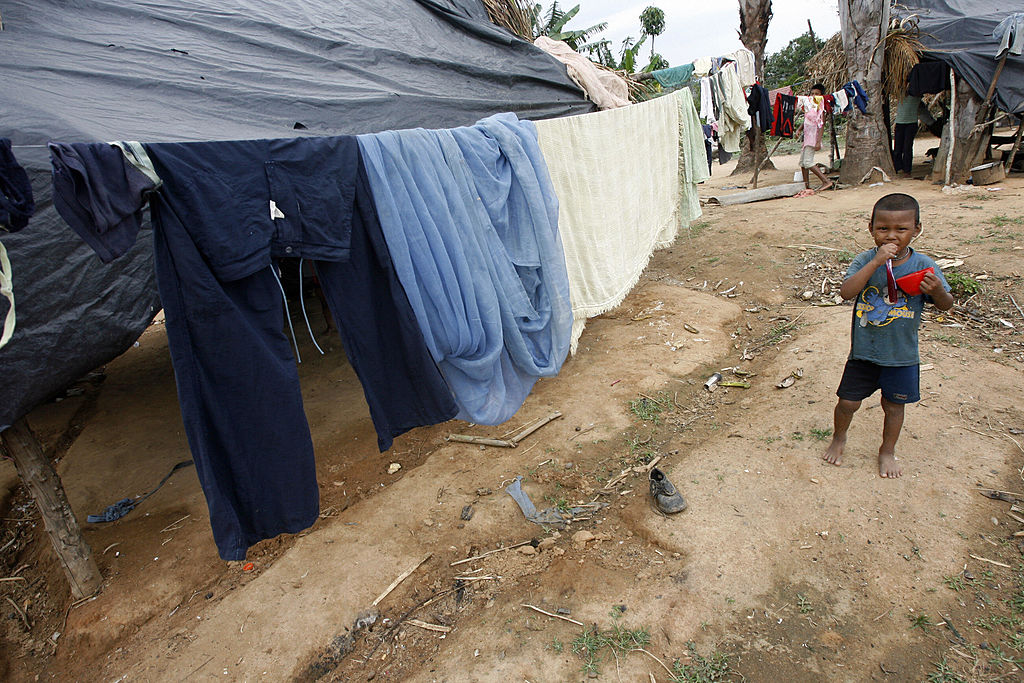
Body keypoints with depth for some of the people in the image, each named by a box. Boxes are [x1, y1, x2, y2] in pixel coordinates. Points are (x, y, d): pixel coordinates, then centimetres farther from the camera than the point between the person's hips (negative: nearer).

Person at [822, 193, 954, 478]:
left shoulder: (923, 265, -8)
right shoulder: (865, 260, -11)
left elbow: (946, 305, 0)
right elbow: (846, 292, -27)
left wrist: (937, 290, -23)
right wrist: (876, 262, -33)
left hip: (902, 355, 1)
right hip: (863, 351, -1)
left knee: (893, 405, 16)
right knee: (848, 401, 8)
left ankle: (887, 450, 40)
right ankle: (839, 437, 38)